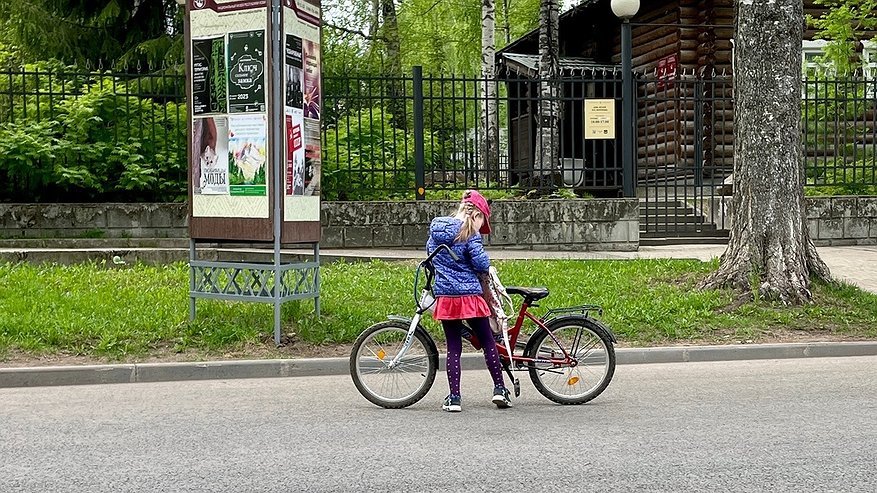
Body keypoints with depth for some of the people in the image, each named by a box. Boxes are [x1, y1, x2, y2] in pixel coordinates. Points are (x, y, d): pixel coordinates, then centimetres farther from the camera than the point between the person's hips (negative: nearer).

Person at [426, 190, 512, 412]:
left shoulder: (435, 228, 10)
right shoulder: (469, 233, -10)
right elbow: (481, 263, -14)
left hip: (444, 296, 5)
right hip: (469, 294, -4)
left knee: (453, 347, 8)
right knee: (488, 342, 10)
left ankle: (454, 397, 4)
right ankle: (499, 389, 12)